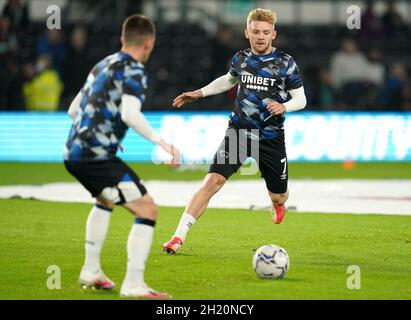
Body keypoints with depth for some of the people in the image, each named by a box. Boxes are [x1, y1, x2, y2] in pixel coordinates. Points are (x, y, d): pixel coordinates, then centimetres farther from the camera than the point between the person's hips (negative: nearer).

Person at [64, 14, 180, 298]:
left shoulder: (102, 66, 19)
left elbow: (73, 110, 27)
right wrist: (162, 142, -19)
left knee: (105, 200, 35)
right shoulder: (134, 71, -7)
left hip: (73, 152, 9)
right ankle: (133, 285, -15)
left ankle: (91, 272, 36)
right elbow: (129, 114, -23)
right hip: (97, 155, -9)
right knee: (147, 210, -8)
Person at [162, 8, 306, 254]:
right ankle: (179, 237, -19)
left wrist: (284, 107, -22)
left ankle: (278, 205, 54)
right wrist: (199, 93, 23)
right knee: (213, 180, -18)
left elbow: (301, 99, -1)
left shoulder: (286, 63, -6)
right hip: (239, 131, 1)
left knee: (278, 197, 12)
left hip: (271, 138, -1)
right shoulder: (241, 59, 3)